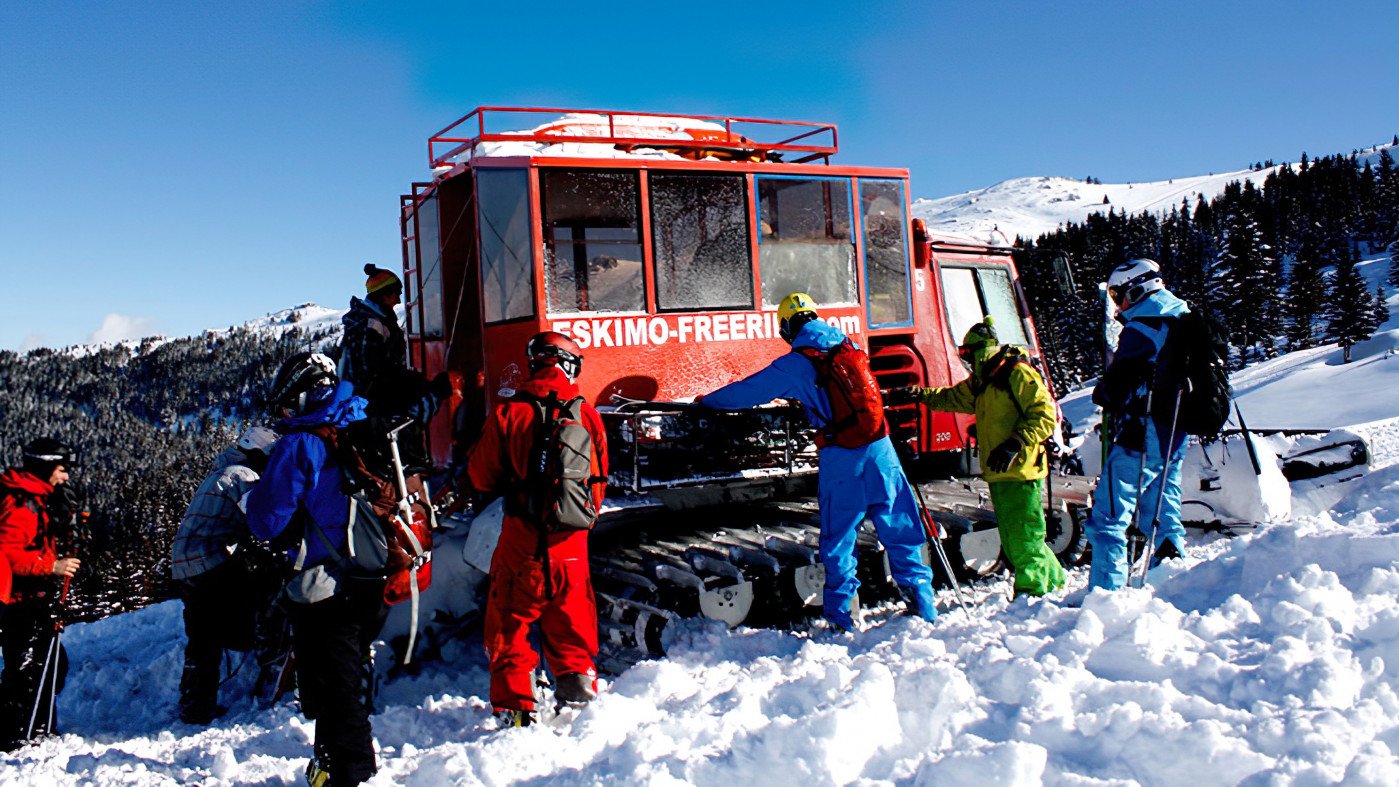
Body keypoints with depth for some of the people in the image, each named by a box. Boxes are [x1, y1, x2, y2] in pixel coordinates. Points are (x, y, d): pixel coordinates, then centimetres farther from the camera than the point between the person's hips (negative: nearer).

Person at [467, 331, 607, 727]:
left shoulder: (507, 414, -8)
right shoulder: (587, 415, -1)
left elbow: (481, 476, 1)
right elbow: (601, 474, 10)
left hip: (522, 538, -2)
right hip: (572, 543, 2)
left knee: (510, 621, 9)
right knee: (569, 620, 19)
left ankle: (513, 705, 8)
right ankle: (577, 681, 18)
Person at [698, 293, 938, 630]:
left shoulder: (796, 364, -2)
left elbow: (748, 390, 5)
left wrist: (706, 401, 20)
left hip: (841, 458, -4)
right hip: (880, 447, 4)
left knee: (839, 536, 8)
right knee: (898, 527, 10)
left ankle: (842, 614, 12)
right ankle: (923, 604, 13)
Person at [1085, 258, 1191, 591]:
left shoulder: (1141, 327, -12)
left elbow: (1117, 383, -13)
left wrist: (1101, 394, 9)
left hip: (1142, 434, -9)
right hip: (1174, 436, 9)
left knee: (1108, 516, -7)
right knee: (1164, 515, 19)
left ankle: (1105, 592, -11)